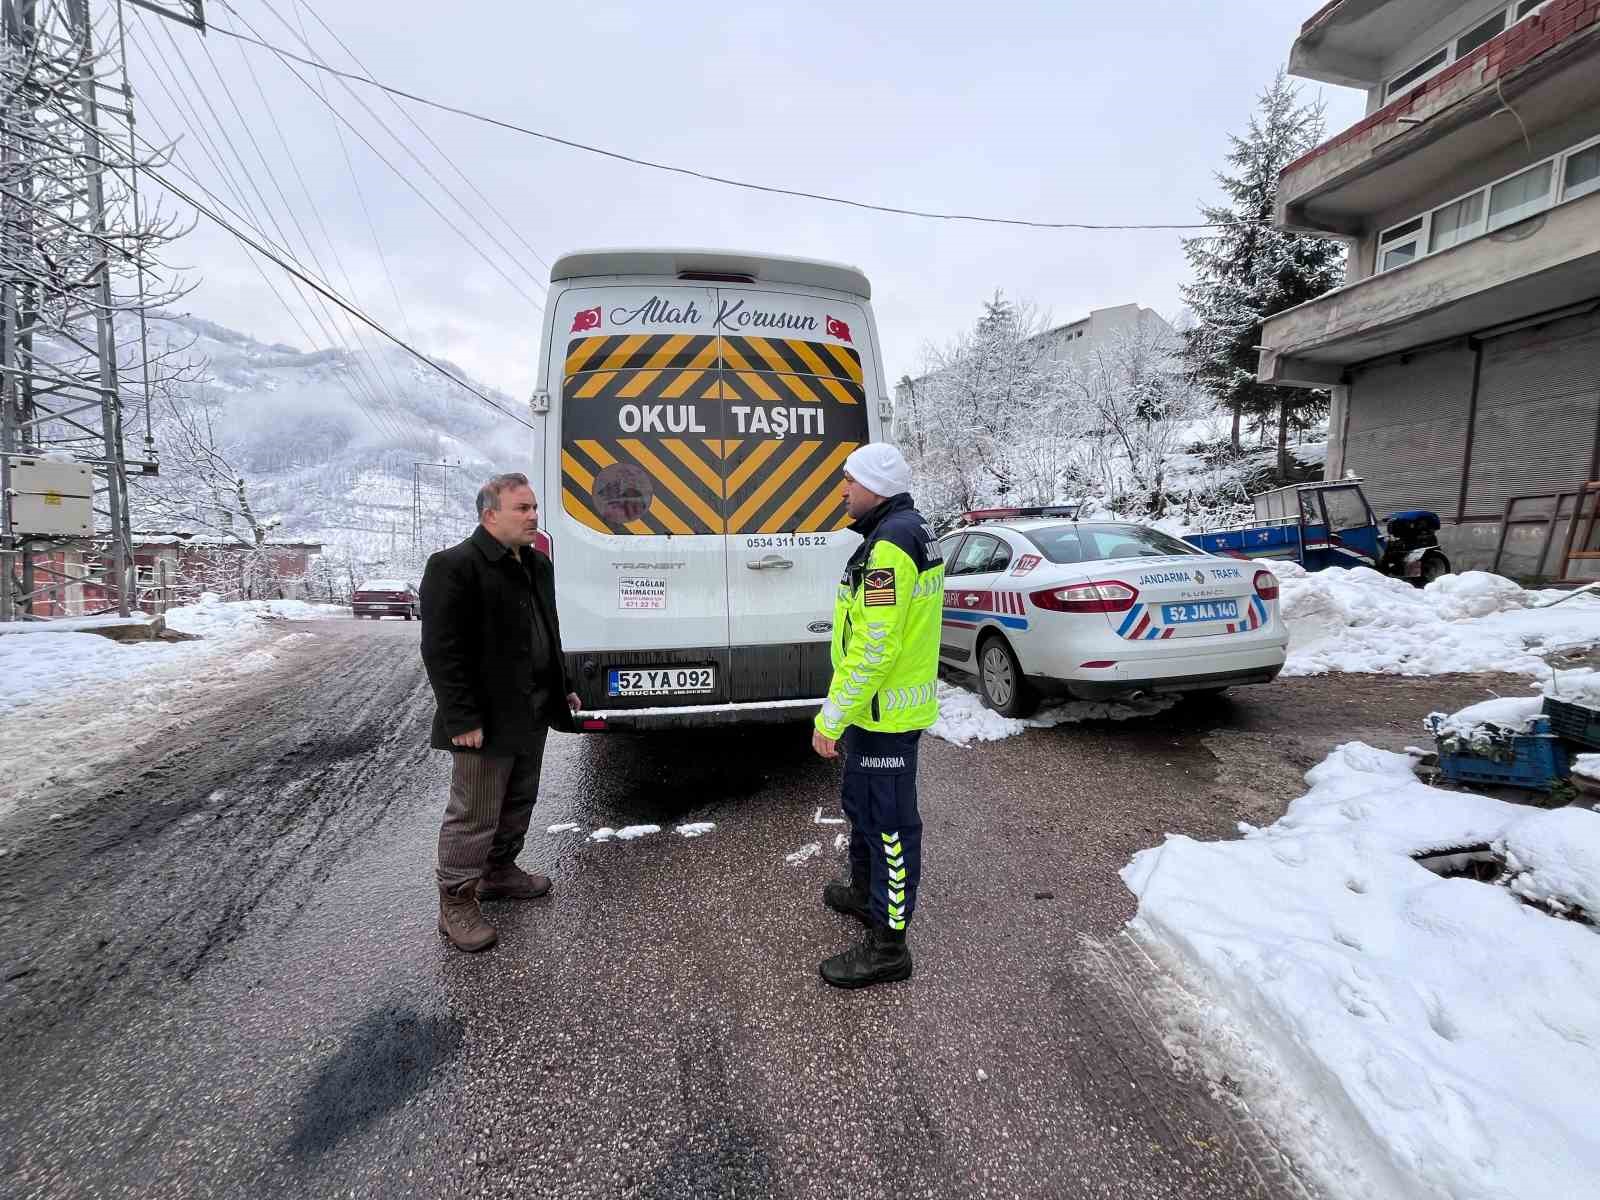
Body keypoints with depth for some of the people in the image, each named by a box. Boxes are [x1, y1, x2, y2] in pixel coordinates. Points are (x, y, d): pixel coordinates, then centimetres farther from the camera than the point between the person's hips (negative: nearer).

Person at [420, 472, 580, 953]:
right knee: (474, 814, 3)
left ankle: (499, 872, 39)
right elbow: (442, 649, -19)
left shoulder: (537, 565, 11)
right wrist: (462, 719, -21)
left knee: (519, 801, 20)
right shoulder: (454, 566, -16)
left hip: (531, 713, 9)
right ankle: (456, 903, 20)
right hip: (486, 719, -8)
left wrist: (562, 689, 19)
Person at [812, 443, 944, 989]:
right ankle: (865, 893, 45)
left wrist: (831, 716, -21)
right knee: (864, 805, 25)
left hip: (884, 712, -11)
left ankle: (888, 946, 18)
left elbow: (874, 647, -27)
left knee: (889, 822, 3)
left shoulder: (889, 545, -22)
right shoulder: (911, 531, 12)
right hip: (884, 706, 11)